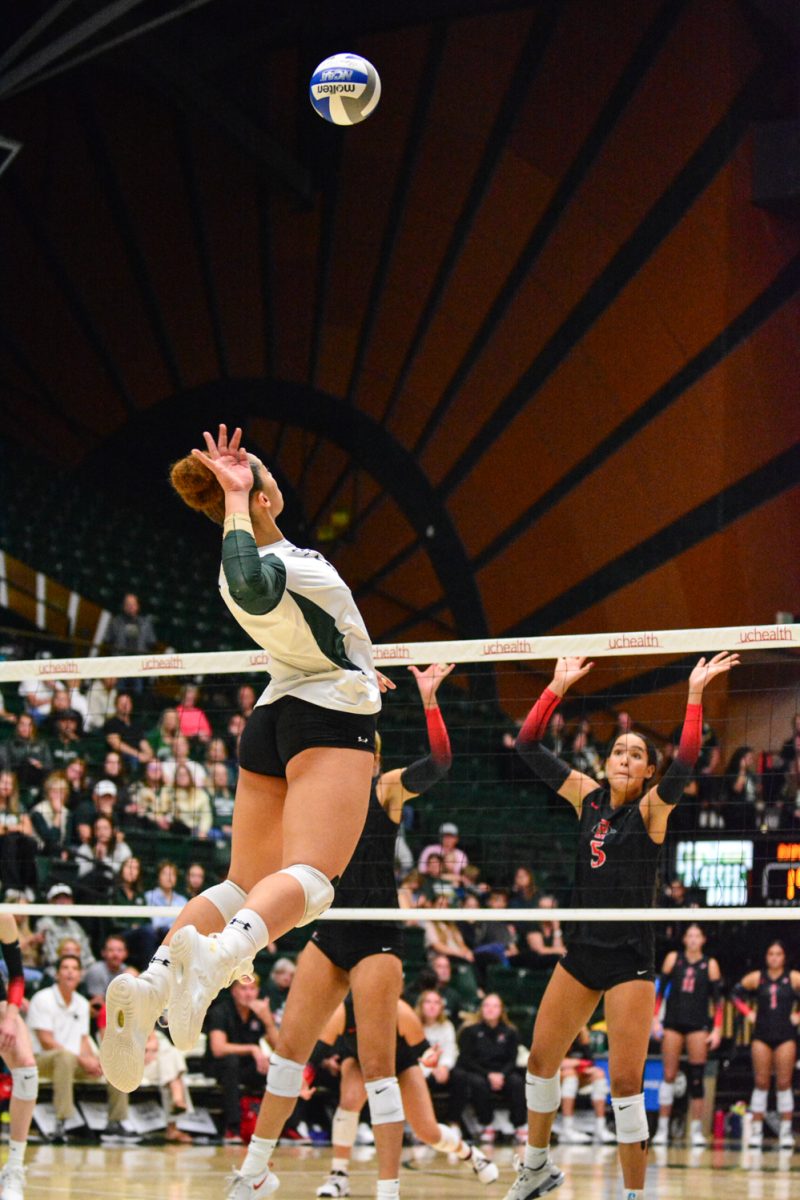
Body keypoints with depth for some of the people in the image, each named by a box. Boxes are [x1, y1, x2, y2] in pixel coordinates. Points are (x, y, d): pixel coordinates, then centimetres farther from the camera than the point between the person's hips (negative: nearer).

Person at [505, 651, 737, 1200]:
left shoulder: (652, 808, -6)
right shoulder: (589, 797, 7)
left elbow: (685, 763, -26)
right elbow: (529, 747, 6)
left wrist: (695, 696, -29)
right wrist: (558, 687, 0)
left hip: (630, 959, -5)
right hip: (581, 951, 5)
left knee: (625, 1083, -9)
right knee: (540, 1061, 12)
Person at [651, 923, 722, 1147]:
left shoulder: (710, 965, 3)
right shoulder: (673, 959, 4)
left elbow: (717, 998, 2)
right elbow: (659, 988, 5)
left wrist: (717, 1029, -5)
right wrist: (655, 1019, -2)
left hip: (698, 1025, 0)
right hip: (673, 1023, 0)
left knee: (696, 1078, -3)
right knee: (668, 1076, -2)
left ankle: (697, 1130, 2)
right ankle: (662, 1129, 1)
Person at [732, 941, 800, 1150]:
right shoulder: (756, 978, 5)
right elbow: (738, 992, 15)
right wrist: (748, 1013, 6)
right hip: (762, 1034, 2)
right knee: (761, 1083, 1)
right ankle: (756, 1130, 3)